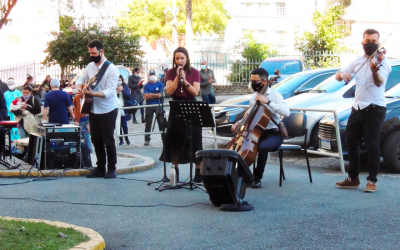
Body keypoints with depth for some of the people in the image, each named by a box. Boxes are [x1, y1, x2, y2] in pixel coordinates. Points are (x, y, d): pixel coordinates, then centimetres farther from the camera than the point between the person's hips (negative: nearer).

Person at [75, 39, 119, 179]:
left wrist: (92, 93, -34)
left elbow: (110, 91, -22)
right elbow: (81, 80, 19)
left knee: (108, 140, -1)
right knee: (96, 140, 10)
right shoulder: (90, 66, 6)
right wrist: (79, 87, -5)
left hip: (107, 110, -7)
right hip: (93, 110, 7)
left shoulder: (111, 69, -15)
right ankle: (100, 168, 19)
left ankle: (111, 169, 9)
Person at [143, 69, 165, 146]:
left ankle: (164, 138, 7)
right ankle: (147, 139, 4)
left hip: (158, 105, 0)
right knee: (148, 123, 1)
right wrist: (156, 95, -8)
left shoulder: (160, 84, 5)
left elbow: (160, 95, -4)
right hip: (149, 106, 0)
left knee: (161, 122, 1)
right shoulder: (146, 85, 6)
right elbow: (146, 97, -4)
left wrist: (151, 94, -2)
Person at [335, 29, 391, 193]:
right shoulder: (358, 61, 10)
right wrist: (342, 74, -14)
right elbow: (338, 76, 11)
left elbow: (379, 82, -25)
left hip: (375, 108, -6)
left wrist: (374, 69, -46)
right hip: (357, 107, 6)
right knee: (351, 142, 11)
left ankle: (372, 180, 5)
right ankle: (353, 178, 23)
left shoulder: (382, 61, -8)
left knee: (372, 145, -6)